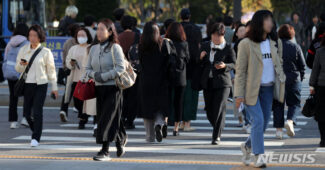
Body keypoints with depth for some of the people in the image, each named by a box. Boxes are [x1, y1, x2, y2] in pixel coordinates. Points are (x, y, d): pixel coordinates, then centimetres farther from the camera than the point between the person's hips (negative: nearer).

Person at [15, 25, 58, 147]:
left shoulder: (45, 52, -1)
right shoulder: (23, 50, 7)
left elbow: (51, 70, 4)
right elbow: (18, 69, 13)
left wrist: (54, 87, 3)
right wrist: (21, 64, -11)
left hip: (41, 84, -3)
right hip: (27, 84, 3)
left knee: (37, 112, -11)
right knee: (27, 112, 5)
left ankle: (36, 138, -6)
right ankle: (36, 131, 29)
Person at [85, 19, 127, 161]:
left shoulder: (115, 48, -7)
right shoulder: (94, 49, 11)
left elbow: (121, 68, -14)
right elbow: (88, 68, 15)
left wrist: (104, 76, -18)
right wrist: (94, 75, -7)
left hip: (112, 88, -6)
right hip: (99, 88, 6)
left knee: (107, 119, -11)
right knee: (101, 118, 11)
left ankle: (105, 151, -12)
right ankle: (121, 140, 33)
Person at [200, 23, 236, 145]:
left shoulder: (228, 48, -2)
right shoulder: (205, 46, 11)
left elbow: (234, 64, -1)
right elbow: (200, 64, 17)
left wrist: (224, 66, -20)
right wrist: (200, 58, -6)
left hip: (222, 83, -5)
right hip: (207, 82, 5)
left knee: (219, 110, -10)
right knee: (209, 110, 8)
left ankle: (216, 137, -6)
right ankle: (218, 129, 32)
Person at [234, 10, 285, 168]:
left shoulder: (276, 43, 8)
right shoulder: (246, 44, -8)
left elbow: (279, 65, 18)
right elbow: (240, 70, -7)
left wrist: (282, 82, 8)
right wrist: (239, 94, -11)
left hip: (268, 89, 5)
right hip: (251, 89, -5)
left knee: (264, 123, 8)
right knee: (258, 121, -14)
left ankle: (247, 146, 33)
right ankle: (258, 155, -7)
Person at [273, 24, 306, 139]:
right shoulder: (295, 47, -2)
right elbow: (302, 65, 1)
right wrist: (300, 78, 15)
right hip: (293, 80, -1)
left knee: (278, 104, 8)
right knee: (294, 103, 10)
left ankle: (279, 129, 4)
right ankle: (290, 120, -16)